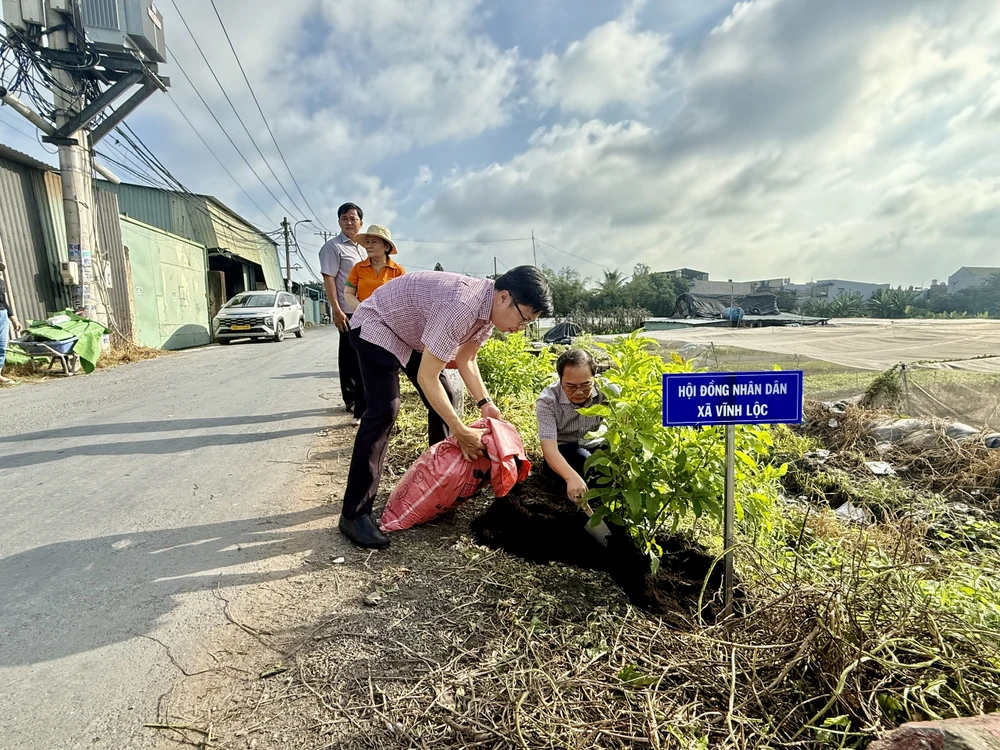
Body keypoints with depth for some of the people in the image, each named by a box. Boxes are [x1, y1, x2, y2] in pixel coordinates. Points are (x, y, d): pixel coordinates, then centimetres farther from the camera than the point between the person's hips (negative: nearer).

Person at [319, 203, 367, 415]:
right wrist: (337, 311, -19)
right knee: (350, 356, -1)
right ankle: (351, 399, 8)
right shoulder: (333, 247, -5)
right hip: (349, 311, -7)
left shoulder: (362, 249, 18)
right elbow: (328, 279, -12)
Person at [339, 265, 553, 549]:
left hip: (412, 332, 9)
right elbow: (426, 378, -34)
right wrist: (461, 432, -28)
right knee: (384, 411, -21)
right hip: (377, 325, -9)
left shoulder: (489, 309, -10)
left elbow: (465, 358, 5)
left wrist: (485, 403, -7)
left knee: (443, 401, 7)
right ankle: (354, 514, -13)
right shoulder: (460, 307, -38)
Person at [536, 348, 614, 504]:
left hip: (595, 446, 3)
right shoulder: (547, 401, -24)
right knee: (582, 460, -34)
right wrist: (572, 477, -53)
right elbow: (549, 448, -33)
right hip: (562, 452, -2)